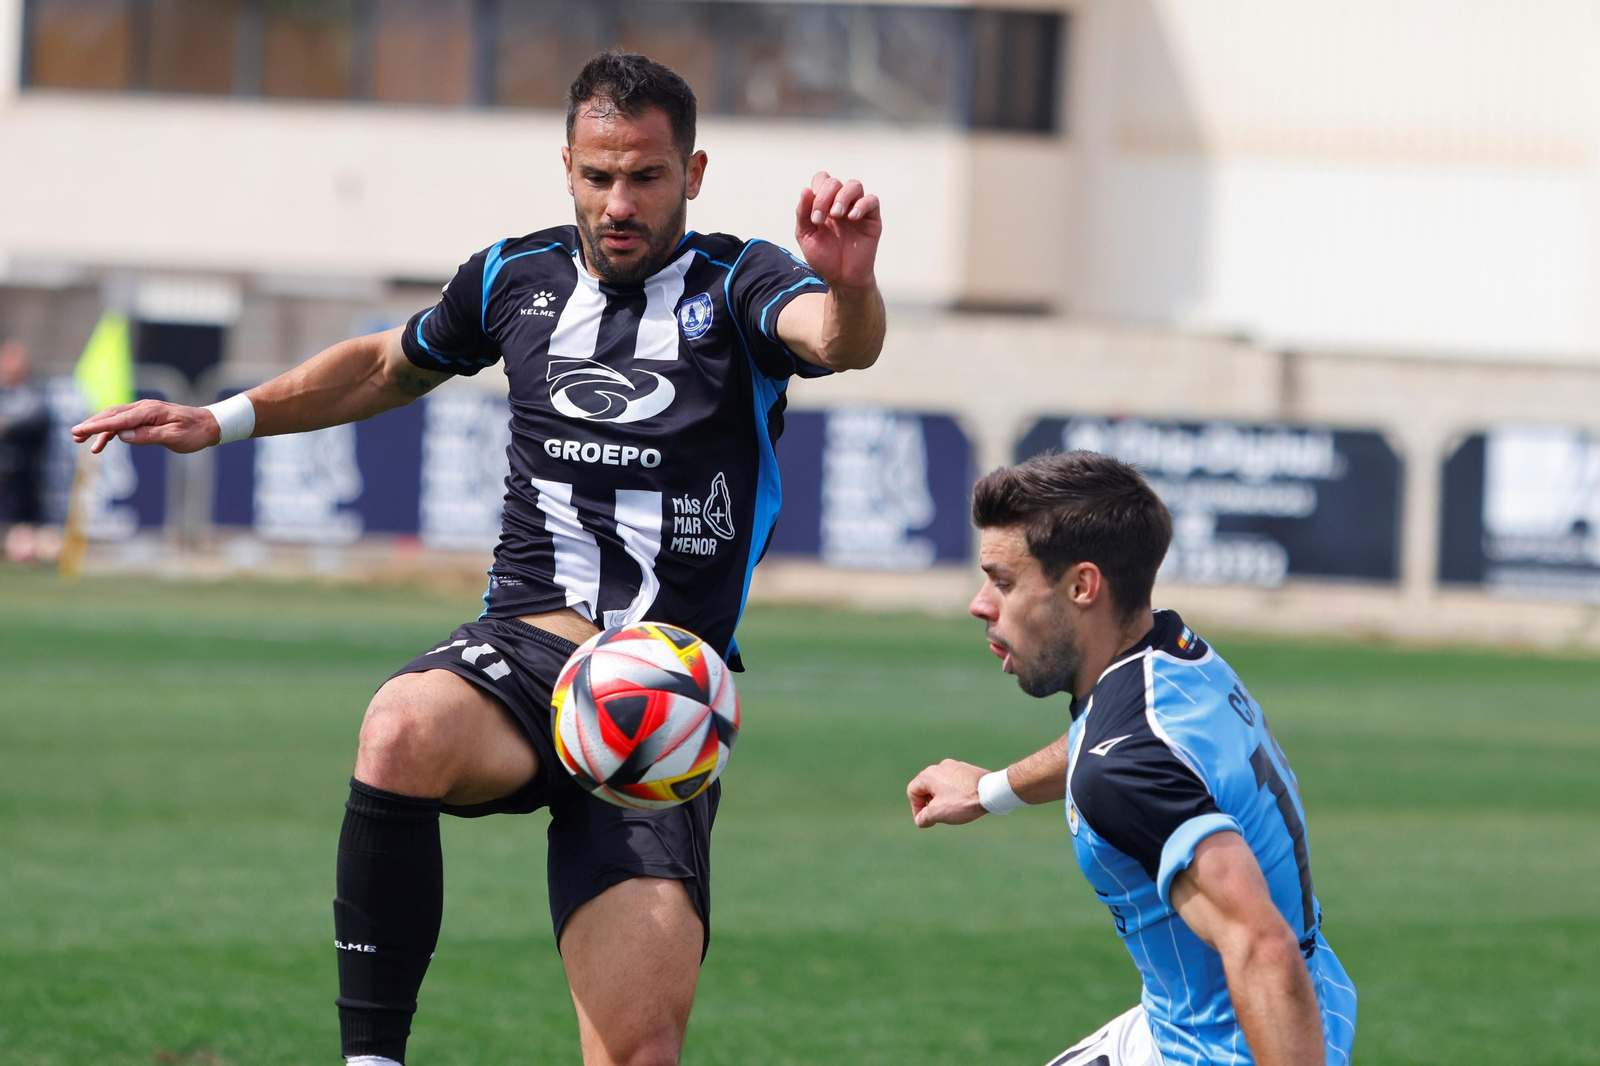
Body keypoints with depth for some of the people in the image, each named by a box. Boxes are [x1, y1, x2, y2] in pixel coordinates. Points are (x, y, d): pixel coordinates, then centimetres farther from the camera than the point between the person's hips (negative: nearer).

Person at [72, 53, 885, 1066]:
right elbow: (390, 366, 33)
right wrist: (221, 420, 31)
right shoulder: (516, 278, 13)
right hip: (528, 642, 2)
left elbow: (839, 340, -22)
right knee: (404, 731, -37)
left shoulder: (738, 286, 2)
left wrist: (850, 289, -45)